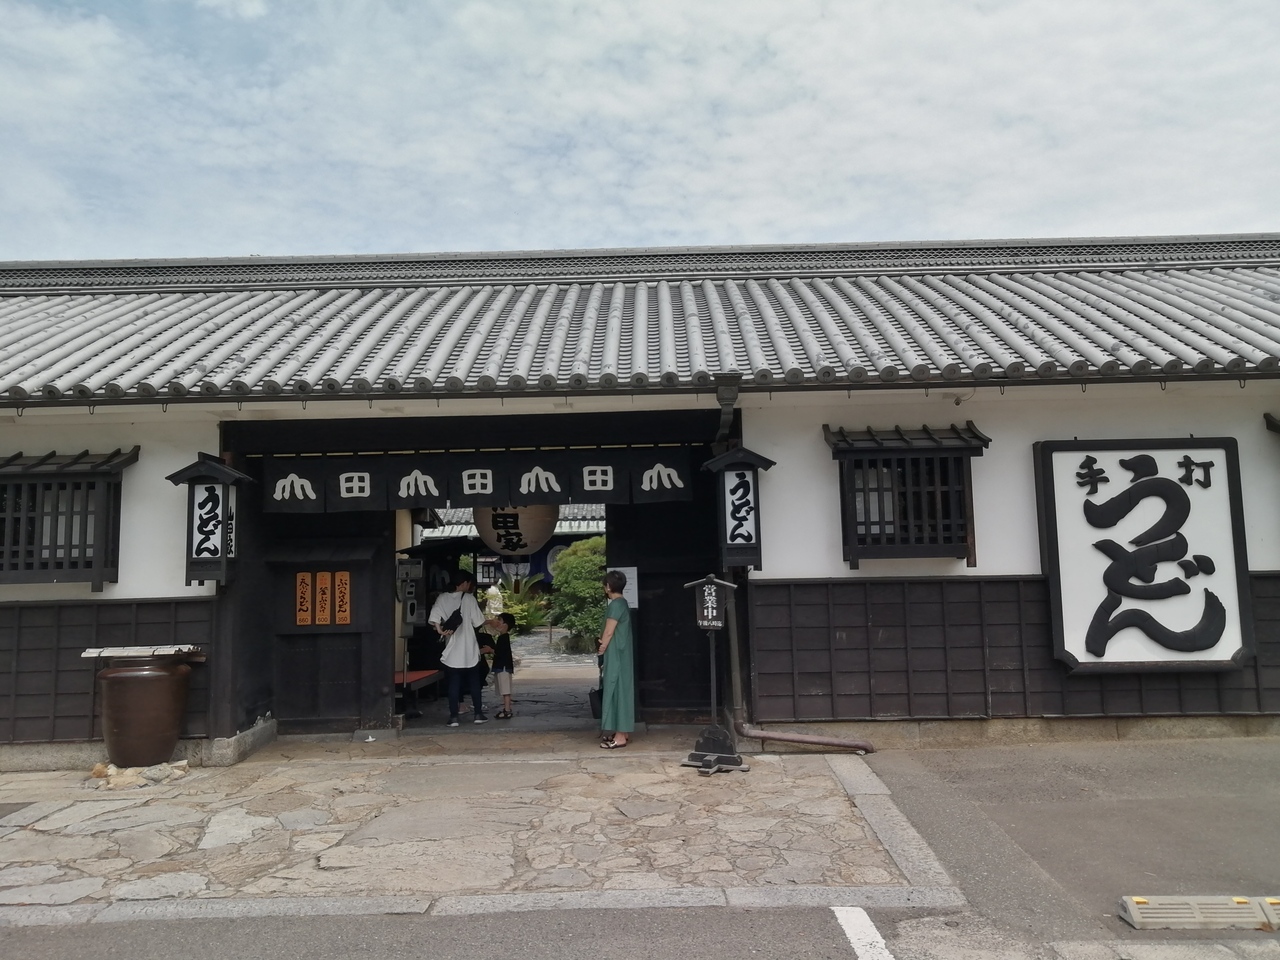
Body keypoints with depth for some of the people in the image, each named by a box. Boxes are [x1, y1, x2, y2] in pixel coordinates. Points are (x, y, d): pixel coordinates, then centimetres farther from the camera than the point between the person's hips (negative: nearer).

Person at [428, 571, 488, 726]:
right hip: (469, 648, -2)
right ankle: (478, 714, 12)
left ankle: (453, 717, 2)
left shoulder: (443, 598, 2)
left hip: (452, 649, 2)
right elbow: (478, 622, -4)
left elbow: (434, 617, -14)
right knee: (474, 682, 10)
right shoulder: (469, 598, -7)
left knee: (454, 683, 6)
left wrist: (440, 630, -12)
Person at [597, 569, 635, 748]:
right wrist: (604, 641, 12)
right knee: (621, 691, 12)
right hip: (622, 654, 10)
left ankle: (620, 736, -5)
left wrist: (602, 648, -1)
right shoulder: (622, 603, 13)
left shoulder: (615, 605, -17)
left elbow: (609, 632, -15)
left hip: (616, 655, -10)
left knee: (616, 691, -7)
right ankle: (622, 732, 18)